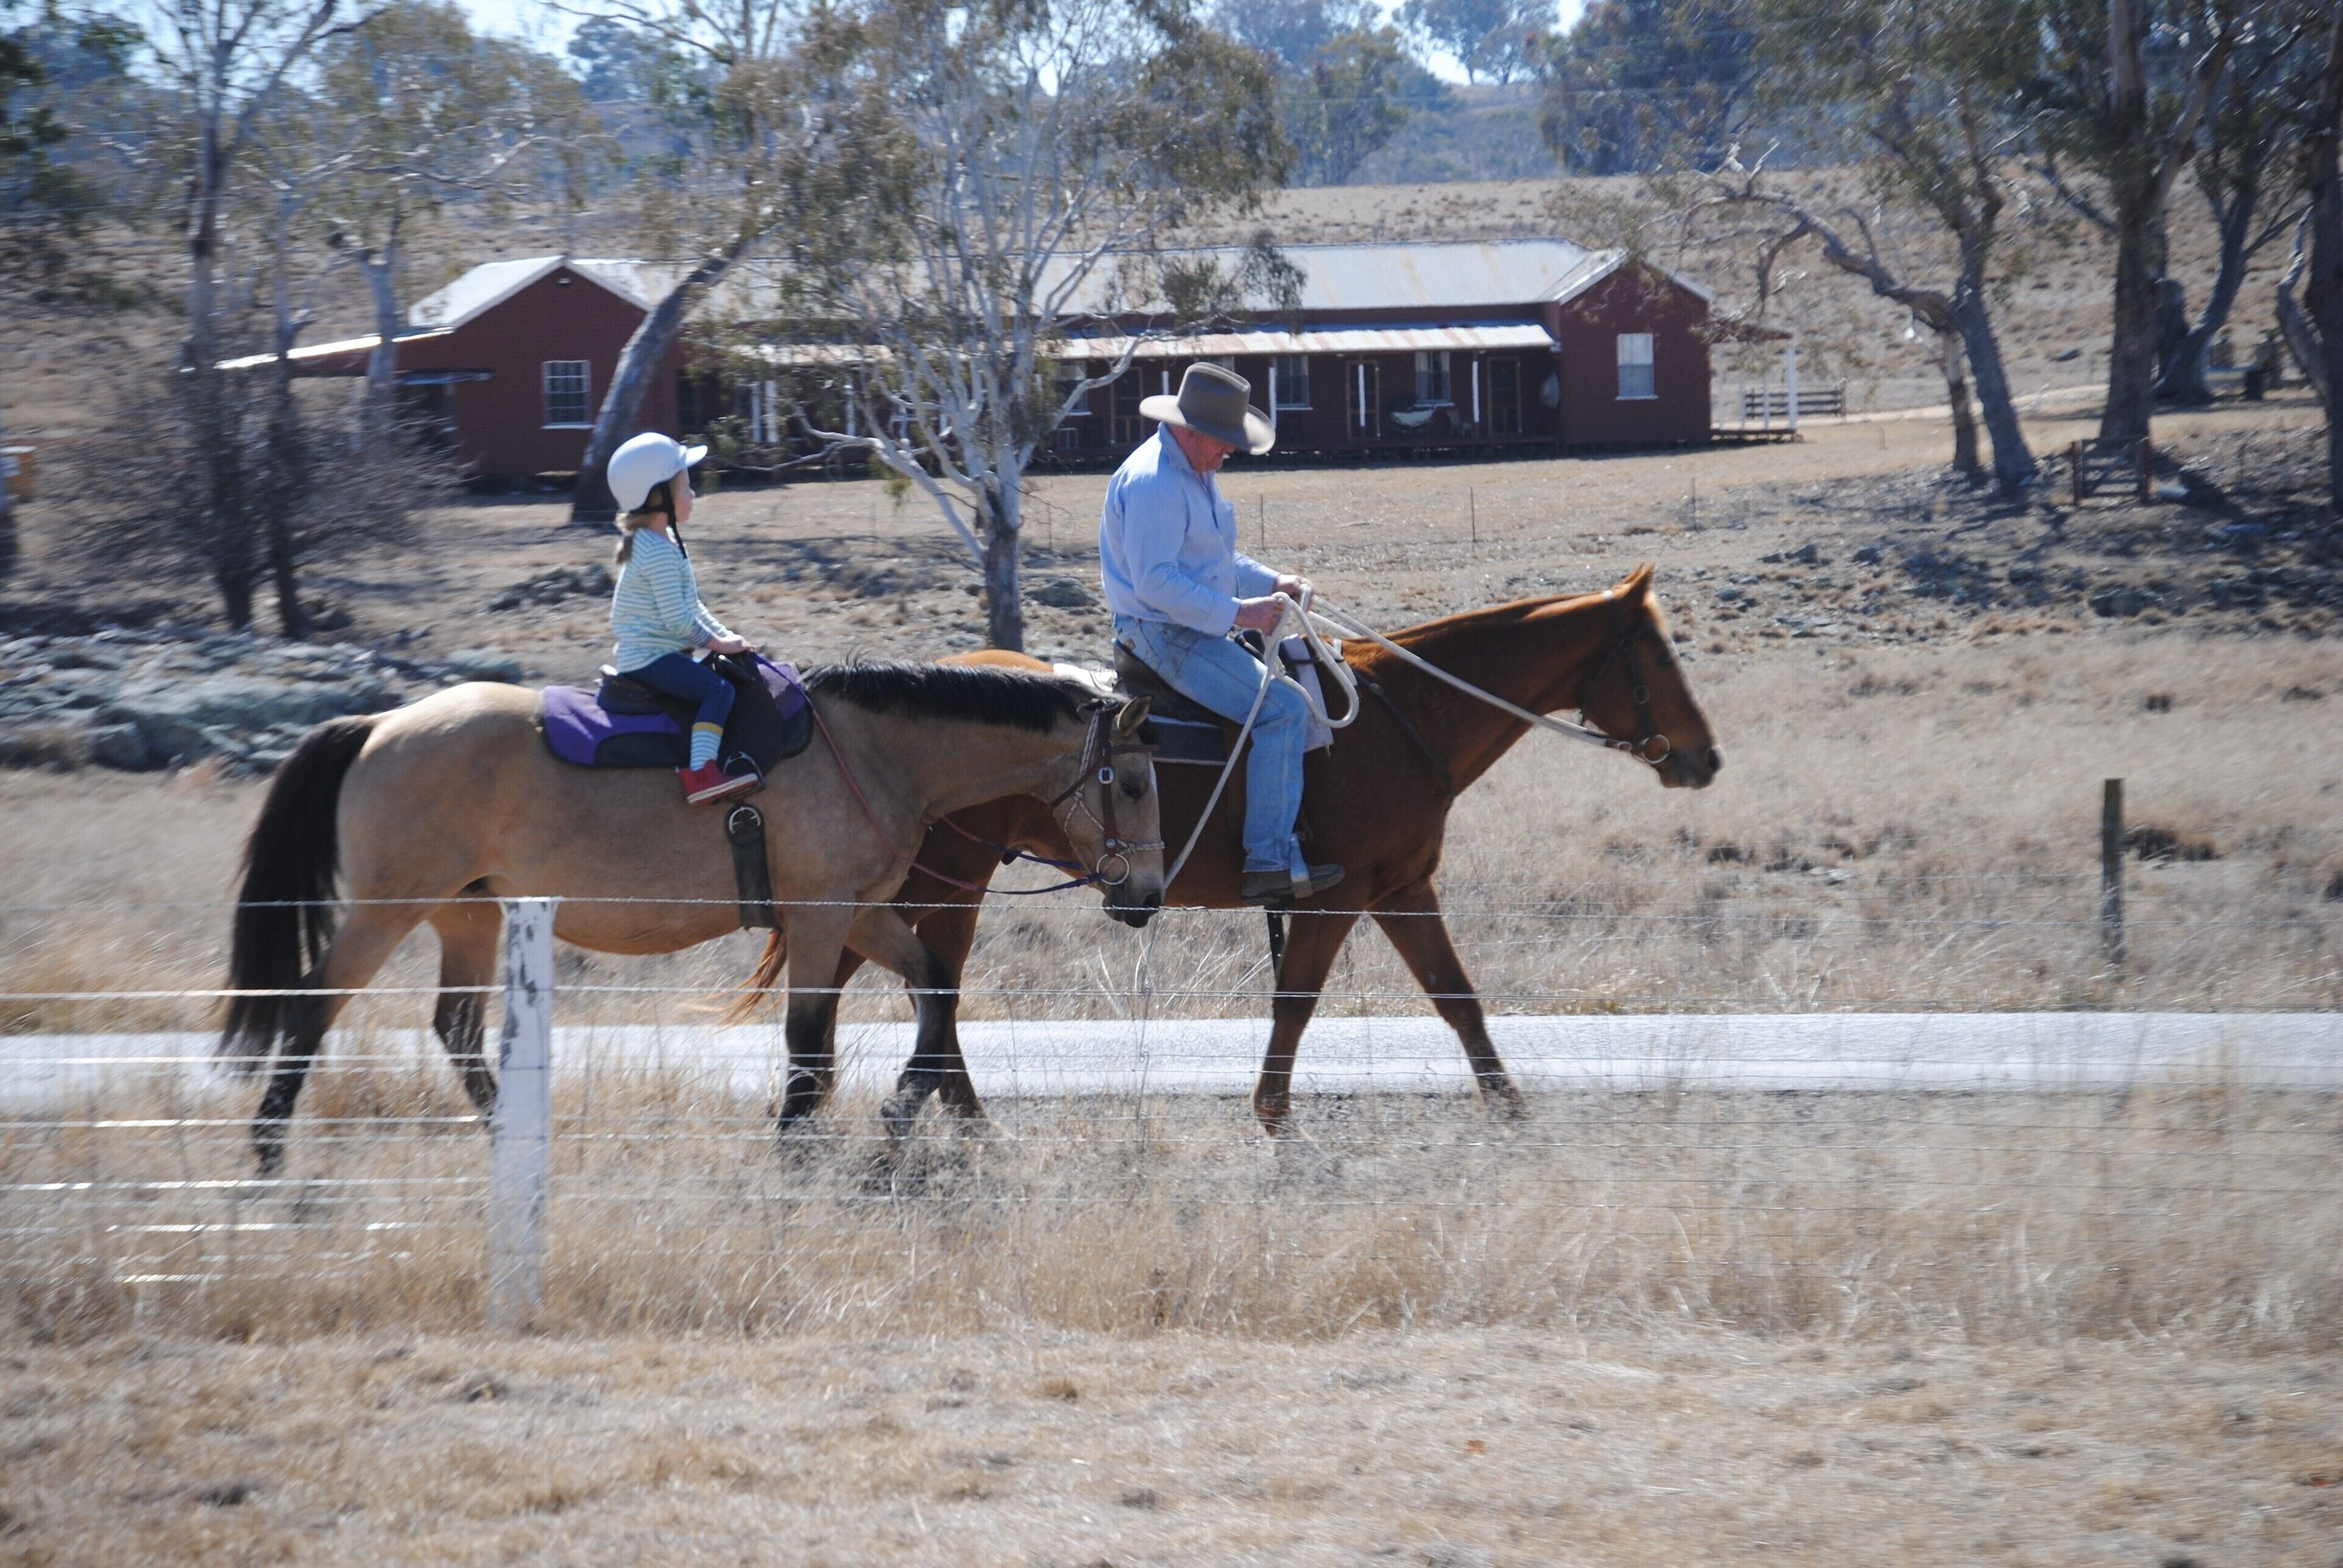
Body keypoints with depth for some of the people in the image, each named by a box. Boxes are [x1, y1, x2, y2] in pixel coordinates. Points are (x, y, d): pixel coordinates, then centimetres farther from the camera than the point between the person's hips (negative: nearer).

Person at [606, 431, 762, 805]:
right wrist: (718, 643, -12)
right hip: (650, 658, -11)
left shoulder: (666, 542, 15)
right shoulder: (660, 552, -19)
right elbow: (677, 619, -22)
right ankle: (700, 774, -36)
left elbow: (690, 607, 20)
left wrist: (725, 635, 11)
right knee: (718, 689, -24)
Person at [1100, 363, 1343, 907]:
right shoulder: (1152, 482, -19)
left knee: (1303, 673, 10)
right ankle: (1269, 863, -19)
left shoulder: (1195, 472, 15)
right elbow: (1156, 583, -25)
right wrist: (1236, 613, -23)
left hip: (1202, 628, 11)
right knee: (1284, 708, -19)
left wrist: (1272, 583, 8)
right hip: (1167, 637, -11)